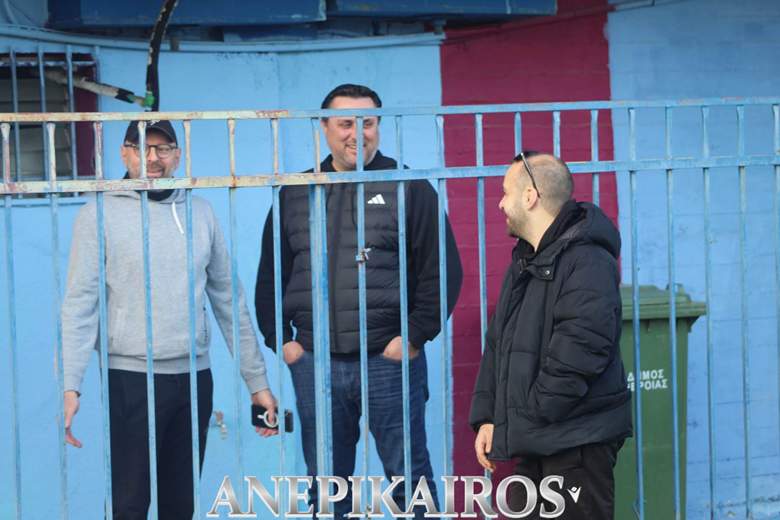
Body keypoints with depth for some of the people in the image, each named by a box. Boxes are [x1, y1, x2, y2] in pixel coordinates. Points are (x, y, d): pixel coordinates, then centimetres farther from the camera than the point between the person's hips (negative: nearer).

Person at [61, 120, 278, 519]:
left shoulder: (200, 212, 8)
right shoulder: (99, 215, -2)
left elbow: (229, 301, 10)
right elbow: (79, 306, -7)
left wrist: (257, 381, 8)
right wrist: (70, 385, -17)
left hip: (195, 378, 4)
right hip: (131, 380, -3)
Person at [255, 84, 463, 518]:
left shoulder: (410, 189, 1)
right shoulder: (295, 195, 12)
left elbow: (442, 271, -1)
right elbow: (271, 276, 16)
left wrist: (416, 336, -8)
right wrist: (281, 340, 6)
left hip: (390, 360, -3)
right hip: (315, 364, 3)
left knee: (409, 477, 3)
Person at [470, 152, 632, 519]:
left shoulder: (587, 261, -15)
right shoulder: (524, 262, 18)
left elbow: (582, 348, -25)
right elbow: (498, 345, 20)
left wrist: (537, 413, -22)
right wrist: (486, 416, 12)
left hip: (578, 443, -10)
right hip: (534, 442, 10)